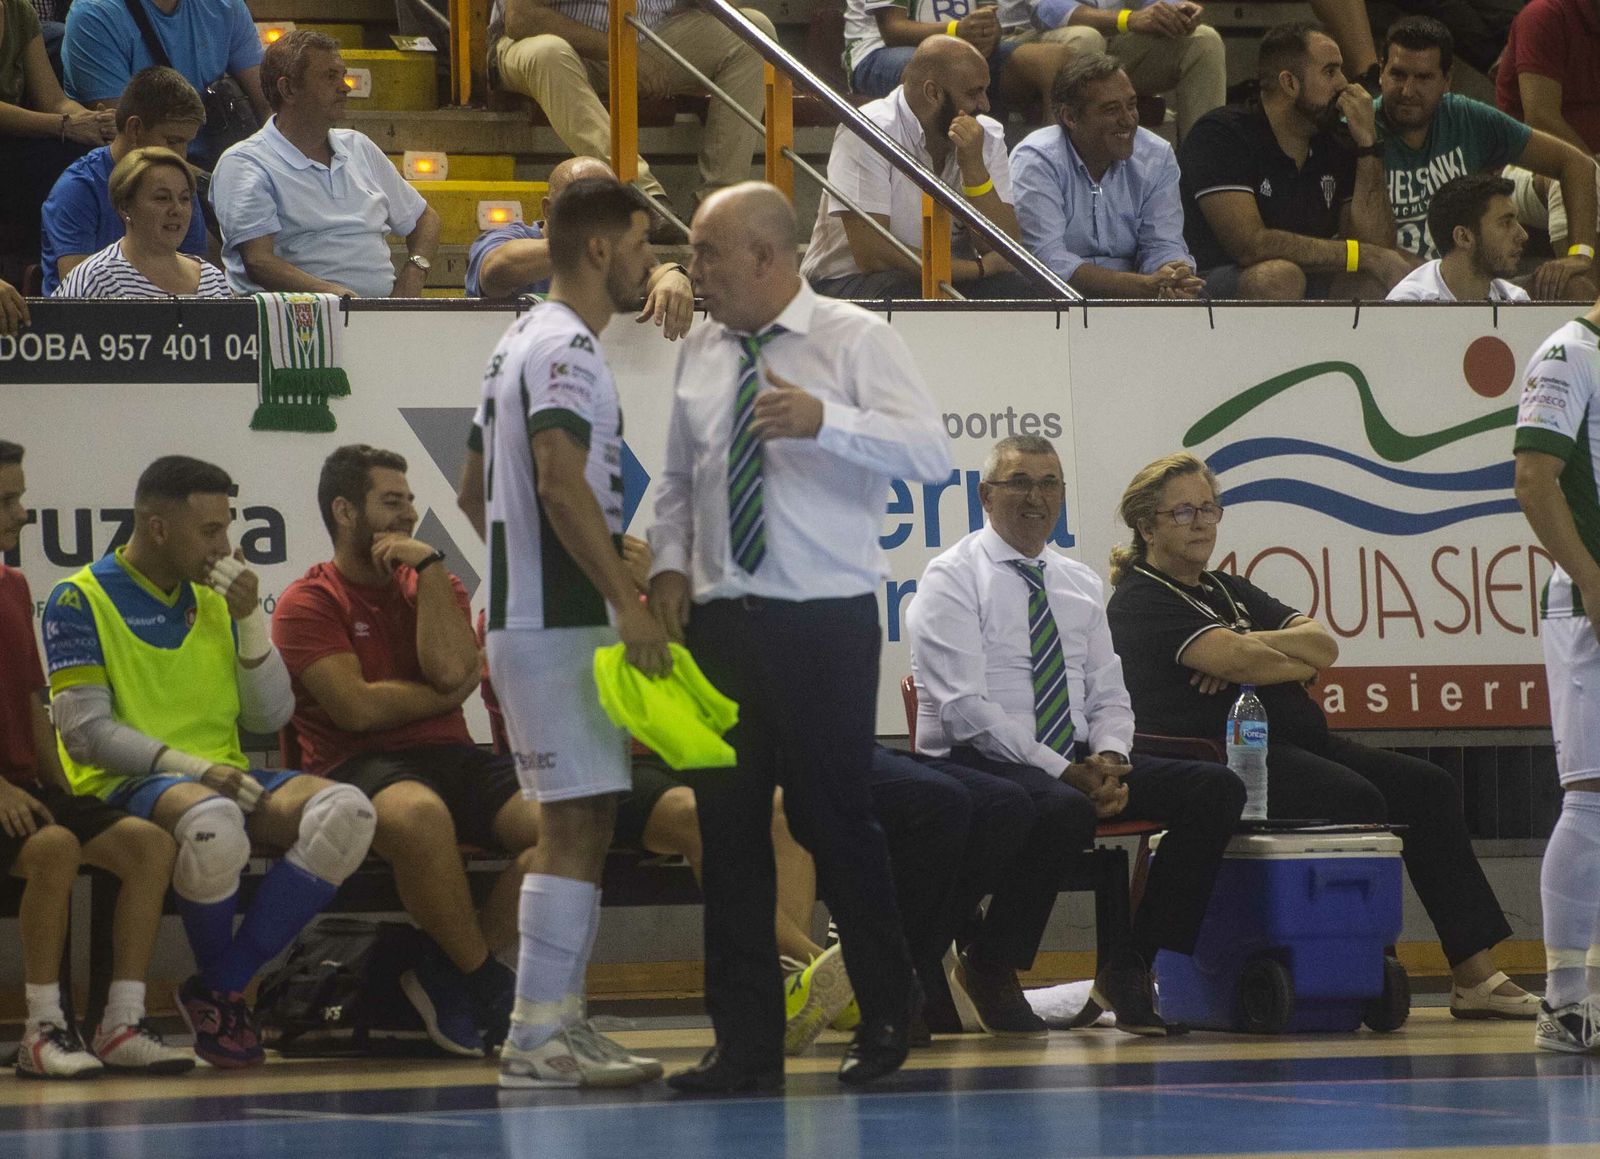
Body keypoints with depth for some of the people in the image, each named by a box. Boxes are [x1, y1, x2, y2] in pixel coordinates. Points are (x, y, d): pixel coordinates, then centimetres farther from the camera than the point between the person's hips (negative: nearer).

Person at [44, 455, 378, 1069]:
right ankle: (219, 990, -13)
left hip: (222, 776, 6)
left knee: (345, 812, -23)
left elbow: (270, 717, 13)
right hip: (126, 786, -6)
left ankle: (221, 988, -17)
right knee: (212, 823, -42)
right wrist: (192, 767, -21)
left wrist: (250, 619, -1)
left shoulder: (214, 598, 16)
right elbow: (85, 732, -10)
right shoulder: (81, 599, -2)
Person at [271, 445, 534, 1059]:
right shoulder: (309, 602, 5)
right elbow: (355, 708, -9)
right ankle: (486, 981, -21)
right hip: (359, 768, -5)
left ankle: (447, 973, -12)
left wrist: (428, 568, 0)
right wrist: (448, 693, 4)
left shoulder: (436, 587, 20)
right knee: (418, 813, -42)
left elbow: (450, 669, -2)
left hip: (453, 756, 5)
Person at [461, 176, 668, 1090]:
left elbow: (480, 490, 25)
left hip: (528, 614, 11)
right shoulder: (567, 348, -13)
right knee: (576, 827, -10)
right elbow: (560, 481, -25)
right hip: (564, 624, -11)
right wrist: (628, 601, -28)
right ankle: (539, 1038, -10)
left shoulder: (520, 344, 19)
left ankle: (560, 1023, 16)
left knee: (581, 826, 13)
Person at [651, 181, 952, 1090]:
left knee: (834, 816, -2)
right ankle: (747, 1044, 8)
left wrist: (826, 421, -29)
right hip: (720, 620, 5)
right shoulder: (702, 352, 13)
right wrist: (670, 564, 4)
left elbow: (932, 453, -15)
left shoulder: (854, 340, -3)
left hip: (825, 623, -5)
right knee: (729, 829, 3)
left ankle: (889, 1014, 18)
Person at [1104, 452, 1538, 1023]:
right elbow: (1238, 661, -17)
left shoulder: (1228, 591, 25)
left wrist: (1248, 649, -8)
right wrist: (1299, 663, 2)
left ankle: (1475, 975, -9)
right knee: (1355, 800, -30)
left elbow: (1323, 643, 9)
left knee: (1428, 788, -4)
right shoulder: (1139, 602, -3)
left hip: (1298, 745, 9)